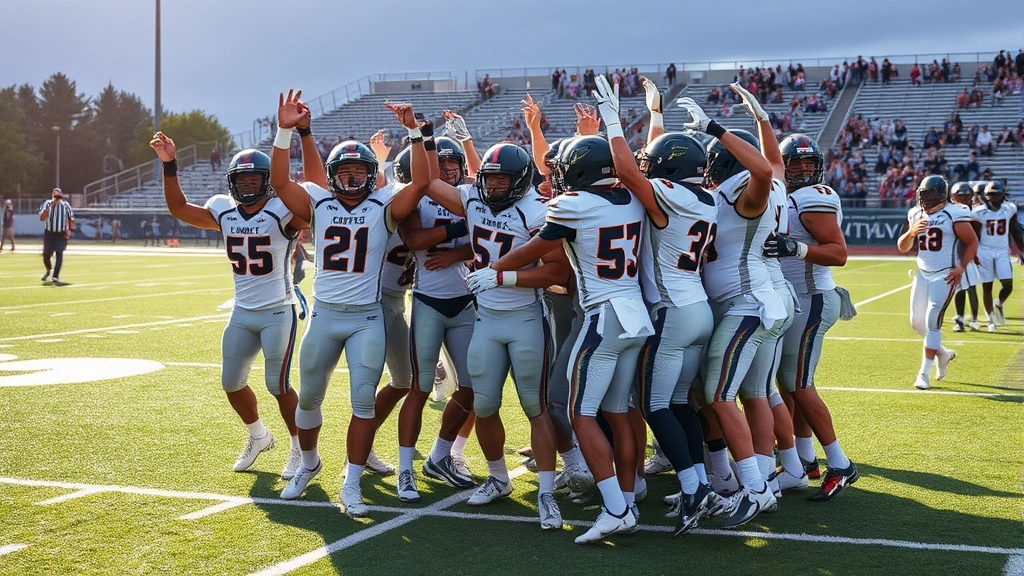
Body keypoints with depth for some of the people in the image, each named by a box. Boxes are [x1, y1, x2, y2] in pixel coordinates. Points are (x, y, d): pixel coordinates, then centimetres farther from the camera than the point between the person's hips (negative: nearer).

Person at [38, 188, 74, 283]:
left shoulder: (65, 205, 0)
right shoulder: (47, 204, -3)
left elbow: (71, 218, 9)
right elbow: (41, 218, -14)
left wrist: (70, 230, -4)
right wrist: (50, 206, -23)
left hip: (61, 234, -1)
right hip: (49, 233, 1)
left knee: (59, 253, -13)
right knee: (46, 254, 2)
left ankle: (56, 276, -10)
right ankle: (48, 271, 32)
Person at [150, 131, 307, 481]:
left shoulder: (282, 212, -13)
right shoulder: (224, 211, 4)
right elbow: (179, 208, 13)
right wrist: (169, 165, 2)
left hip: (278, 312, -6)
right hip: (242, 312, 6)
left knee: (278, 385, -5)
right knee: (231, 382, 12)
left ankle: (299, 449, 15)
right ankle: (258, 437, 36)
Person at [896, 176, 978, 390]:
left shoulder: (954, 216, -12)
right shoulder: (916, 215, 6)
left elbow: (972, 242, -5)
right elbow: (903, 248, 8)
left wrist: (961, 268, -14)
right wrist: (911, 232, -12)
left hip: (945, 275, -7)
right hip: (923, 274, 7)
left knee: (932, 322, -11)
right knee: (917, 322, 9)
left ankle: (924, 373, -6)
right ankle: (943, 352, 35)